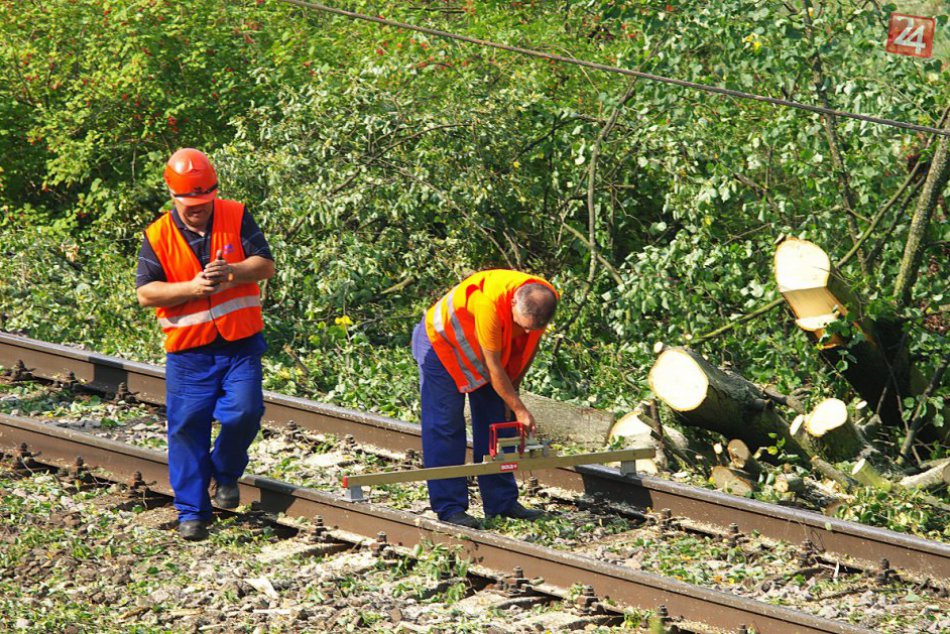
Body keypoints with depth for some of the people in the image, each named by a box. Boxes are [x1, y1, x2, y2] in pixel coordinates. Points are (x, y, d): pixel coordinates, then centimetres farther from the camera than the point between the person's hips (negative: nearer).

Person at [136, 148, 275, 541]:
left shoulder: (237, 218, 1)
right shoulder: (158, 237, -1)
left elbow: (266, 265, -4)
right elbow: (145, 292, -6)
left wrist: (233, 272, -24)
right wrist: (191, 288, -20)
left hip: (240, 345, 0)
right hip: (188, 350, 0)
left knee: (243, 412, -14)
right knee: (187, 425, -4)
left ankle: (225, 474, 17)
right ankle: (191, 511, 5)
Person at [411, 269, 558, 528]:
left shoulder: (543, 300, -21)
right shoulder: (490, 303, -42)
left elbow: (529, 345, -1)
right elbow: (494, 367, -32)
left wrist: (513, 389, 1)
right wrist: (519, 409, -26)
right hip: (441, 343, -7)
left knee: (495, 424, 6)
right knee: (445, 429, -10)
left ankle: (502, 501, 12)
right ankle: (449, 507, -9)